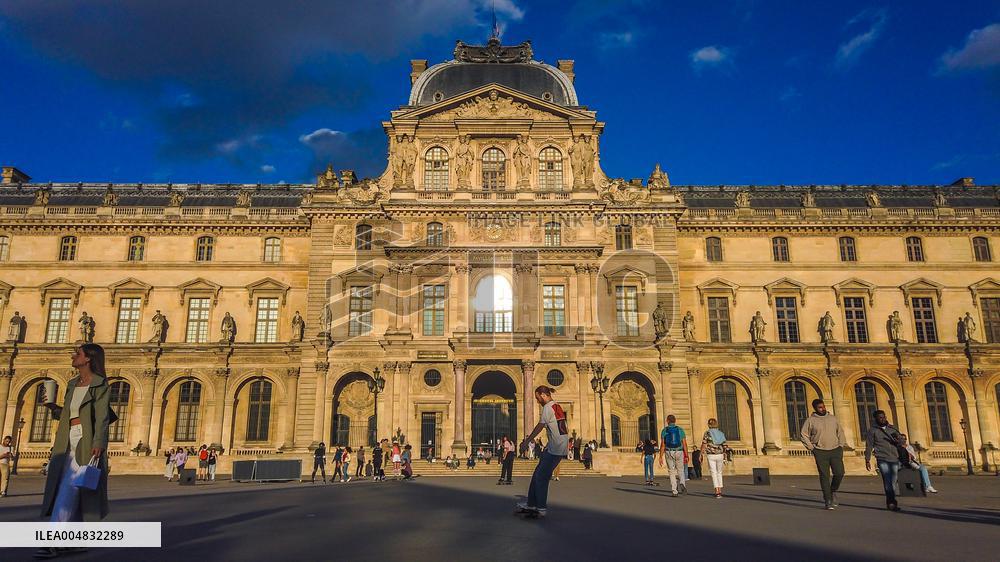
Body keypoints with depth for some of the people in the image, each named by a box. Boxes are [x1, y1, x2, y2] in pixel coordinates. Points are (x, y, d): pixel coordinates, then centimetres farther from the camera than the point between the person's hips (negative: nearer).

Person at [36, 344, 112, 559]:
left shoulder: (100, 385, -6)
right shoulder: (73, 384, 17)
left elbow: (102, 417, -16)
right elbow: (69, 415, 21)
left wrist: (99, 443, -26)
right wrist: (54, 408, 4)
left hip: (87, 443, -8)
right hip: (69, 443, 8)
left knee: (67, 493, -13)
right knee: (74, 493, 9)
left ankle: (53, 544, -13)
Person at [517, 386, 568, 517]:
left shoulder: (548, 407, -11)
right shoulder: (557, 406, 17)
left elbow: (540, 427, -11)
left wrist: (527, 441, -1)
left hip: (555, 447, -9)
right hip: (561, 447, 9)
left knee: (541, 477, -3)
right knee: (538, 474, 12)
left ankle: (541, 508, 2)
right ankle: (531, 504, 15)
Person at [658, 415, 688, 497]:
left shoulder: (664, 430, -1)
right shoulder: (680, 430, 2)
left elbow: (662, 445, -6)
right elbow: (685, 444, -1)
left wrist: (661, 457, -4)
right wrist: (686, 456, 4)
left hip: (669, 453, 0)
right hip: (679, 452, 1)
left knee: (671, 472, 7)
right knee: (680, 471, 15)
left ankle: (674, 491, 1)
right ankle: (682, 483, -13)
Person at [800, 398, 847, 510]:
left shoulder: (832, 418, 9)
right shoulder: (810, 420, -1)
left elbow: (840, 432, 16)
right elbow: (803, 435, 2)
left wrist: (841, 446, 6)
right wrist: (812, 448, -3)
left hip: (835, 450, 3)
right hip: (820, 452, -2)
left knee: (839, 473, -9)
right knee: (824, 476, -2)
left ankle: (833, 491, 19)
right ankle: (827, 500, 6)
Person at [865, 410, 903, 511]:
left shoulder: (892, 428, 15)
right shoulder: (873, 430, 4)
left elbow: (901, 443, 12)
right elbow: (869, 445, 3)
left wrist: (897, 440, -12)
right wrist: (867, 460, -1)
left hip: (894, 459, 4)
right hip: (882, 459, -4)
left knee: (892, 483, 6)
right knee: (887, 482, -14)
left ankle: (890, 503, 16)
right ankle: (892, 503, -17)